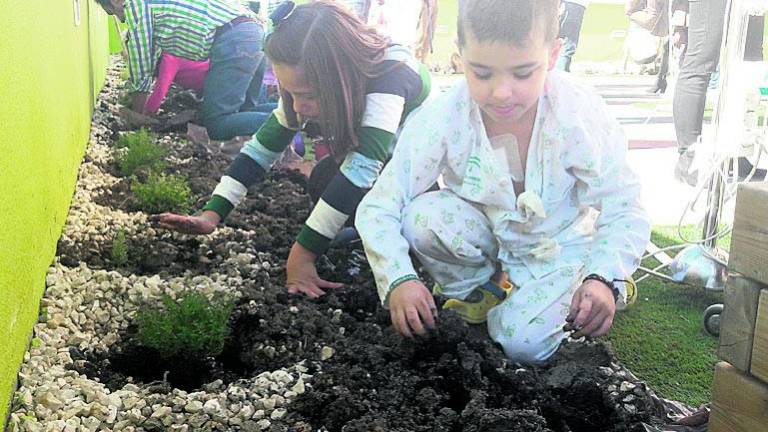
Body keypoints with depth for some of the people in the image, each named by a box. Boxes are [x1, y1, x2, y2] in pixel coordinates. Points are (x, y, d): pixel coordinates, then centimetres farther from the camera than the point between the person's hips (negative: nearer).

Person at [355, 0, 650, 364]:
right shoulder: (441, 119, -26)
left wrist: (606, 278, -38)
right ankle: (474, 289, 3)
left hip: (558, 247, -1)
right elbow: (377, 208, -23)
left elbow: (624, 212, -19)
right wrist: (398, 279, -39)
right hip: (486, 234, 2)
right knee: (422, 217, -28)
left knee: (521, 342, -22)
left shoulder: (582, 115, -26)